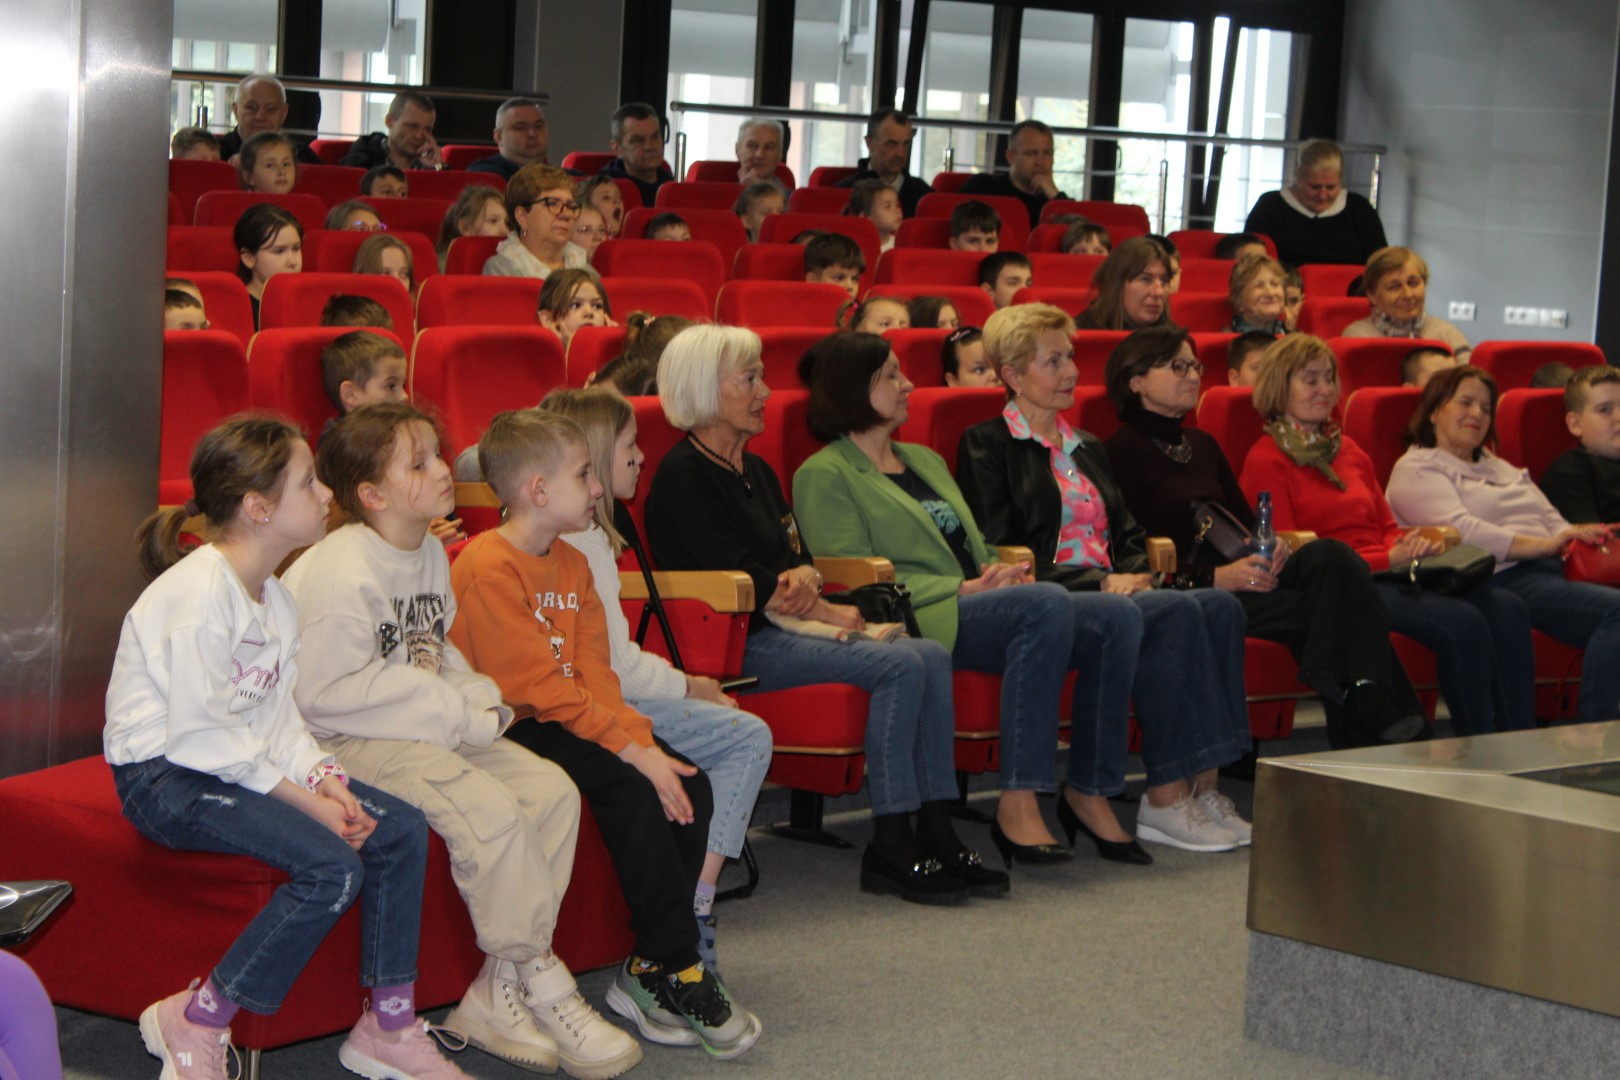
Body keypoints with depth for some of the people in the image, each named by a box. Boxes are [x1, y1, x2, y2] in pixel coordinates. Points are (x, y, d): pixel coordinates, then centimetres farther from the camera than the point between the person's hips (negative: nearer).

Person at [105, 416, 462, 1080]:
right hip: (165, 777, -9)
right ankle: (195, 1023, -11)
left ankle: (389, 1026, 5)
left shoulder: (274, 595, 11)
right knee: (332, 865, -26)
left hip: (240, 764, 9)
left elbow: (278, 714, 9)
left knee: (402, 828, -5)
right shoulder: (199, 591, -20)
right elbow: (200, 737, -23)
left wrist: (323, 777, -10)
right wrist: (305, 799, -20)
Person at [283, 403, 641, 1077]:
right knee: (487, 808, -29)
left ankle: (498, 994, -7)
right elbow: (324, 692, -22)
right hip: (346, 743, -9)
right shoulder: (340, 572, -18)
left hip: (424, 728, 9)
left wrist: (479, 698, -4)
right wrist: (458, 714, -20)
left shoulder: (430, 553, 11)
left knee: (552, 790, -9)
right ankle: (542, 983, -13)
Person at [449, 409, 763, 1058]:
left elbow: (595, 672, 6)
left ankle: (648, 973, -6)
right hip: (510, 733, -9)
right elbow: (539, 685, -20)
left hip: (564, 725, 9)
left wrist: (641, 736, -13)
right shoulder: (488, 567, -14)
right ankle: (675, 969, -17)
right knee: (632, 785, -27)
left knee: (687, 784, -11)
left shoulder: (572, 565, 15)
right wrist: (628, 747, -23)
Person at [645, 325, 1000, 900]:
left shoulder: (755, 470, 22)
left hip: (781, 625, 9)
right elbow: (736, 577, -14)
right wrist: (829, 613, -10)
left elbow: (798, 552, 18)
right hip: (735, 641, -9)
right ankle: (891, 847, -21)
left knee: (931, 655, -10)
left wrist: (804, 577, -7)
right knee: (900, 665, -23)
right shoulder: (683, 475, -8)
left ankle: (936, 832, -12)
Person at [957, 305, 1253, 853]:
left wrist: (1135, 576, -1)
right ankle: (1166, 797, -31)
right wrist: (1097, 582, -14)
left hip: (1112, 597, 7)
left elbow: (1129, 535, 24)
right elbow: (1000, 554, -7)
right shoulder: (986, 446, 4)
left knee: (1219, 606, -23)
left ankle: (1201, 785, -27)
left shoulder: (1087, 448, 28)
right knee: (1177, 612, -33)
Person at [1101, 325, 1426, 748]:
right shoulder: (1121, 451, -1)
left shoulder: (1202, 444, 25)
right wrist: (1213, 577, -19)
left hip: (1233, 581, 7)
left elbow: (1247, 521, 23)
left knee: (1328, 556, -24)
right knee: (1332, 600, -25)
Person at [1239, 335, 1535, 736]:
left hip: (1388, 577, 7)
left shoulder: (1349, 450, 24)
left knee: (1506, 609, -20)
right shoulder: (1266, 460, 0)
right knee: (1462, 623, -30)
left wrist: (1413, 545, -1)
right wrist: (1388, 558, -13)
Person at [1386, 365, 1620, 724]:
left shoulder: (1500, 467, 33)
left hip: (1549, 572, 8)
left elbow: (1554, 522, 25)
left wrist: (1578, 540, 0)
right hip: (1503, 579, -8)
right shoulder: (1417, 468, 7)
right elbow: (1460, 530, -10)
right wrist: (1543, 545, -16)